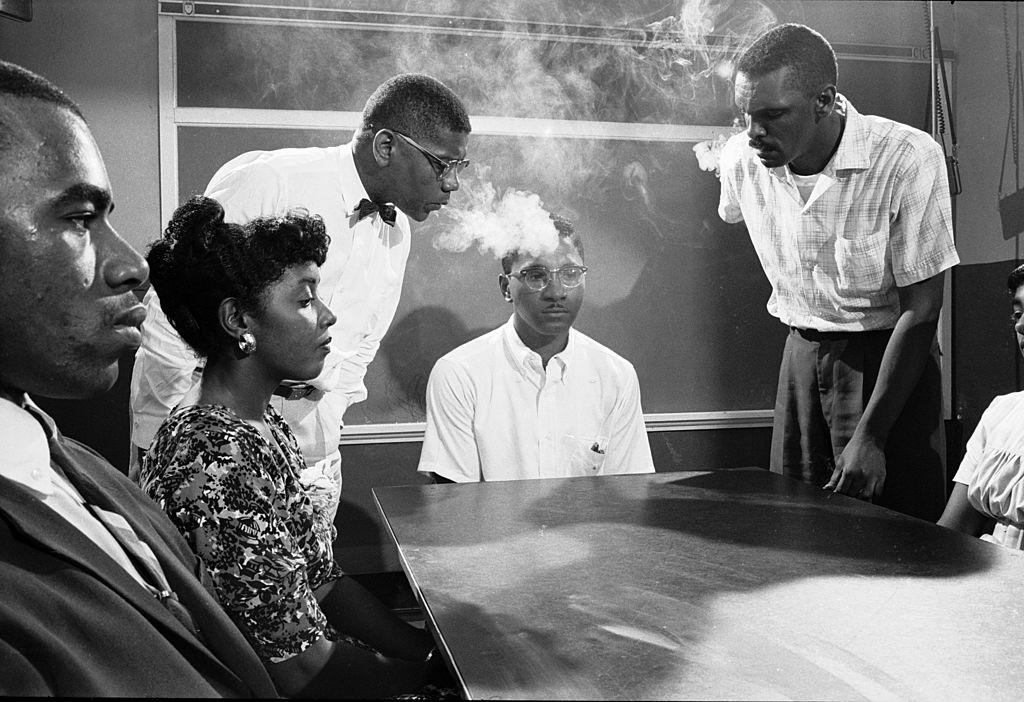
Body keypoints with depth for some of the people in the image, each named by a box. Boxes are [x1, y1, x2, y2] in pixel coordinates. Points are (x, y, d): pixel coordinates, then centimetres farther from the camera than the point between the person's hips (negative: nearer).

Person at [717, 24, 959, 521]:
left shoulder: (908, 159, -21)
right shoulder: (740, 159, -8)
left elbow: (920, 311, -18)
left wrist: (870, 437, -20)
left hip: (890, 358, -3)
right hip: (801, 354, 4)